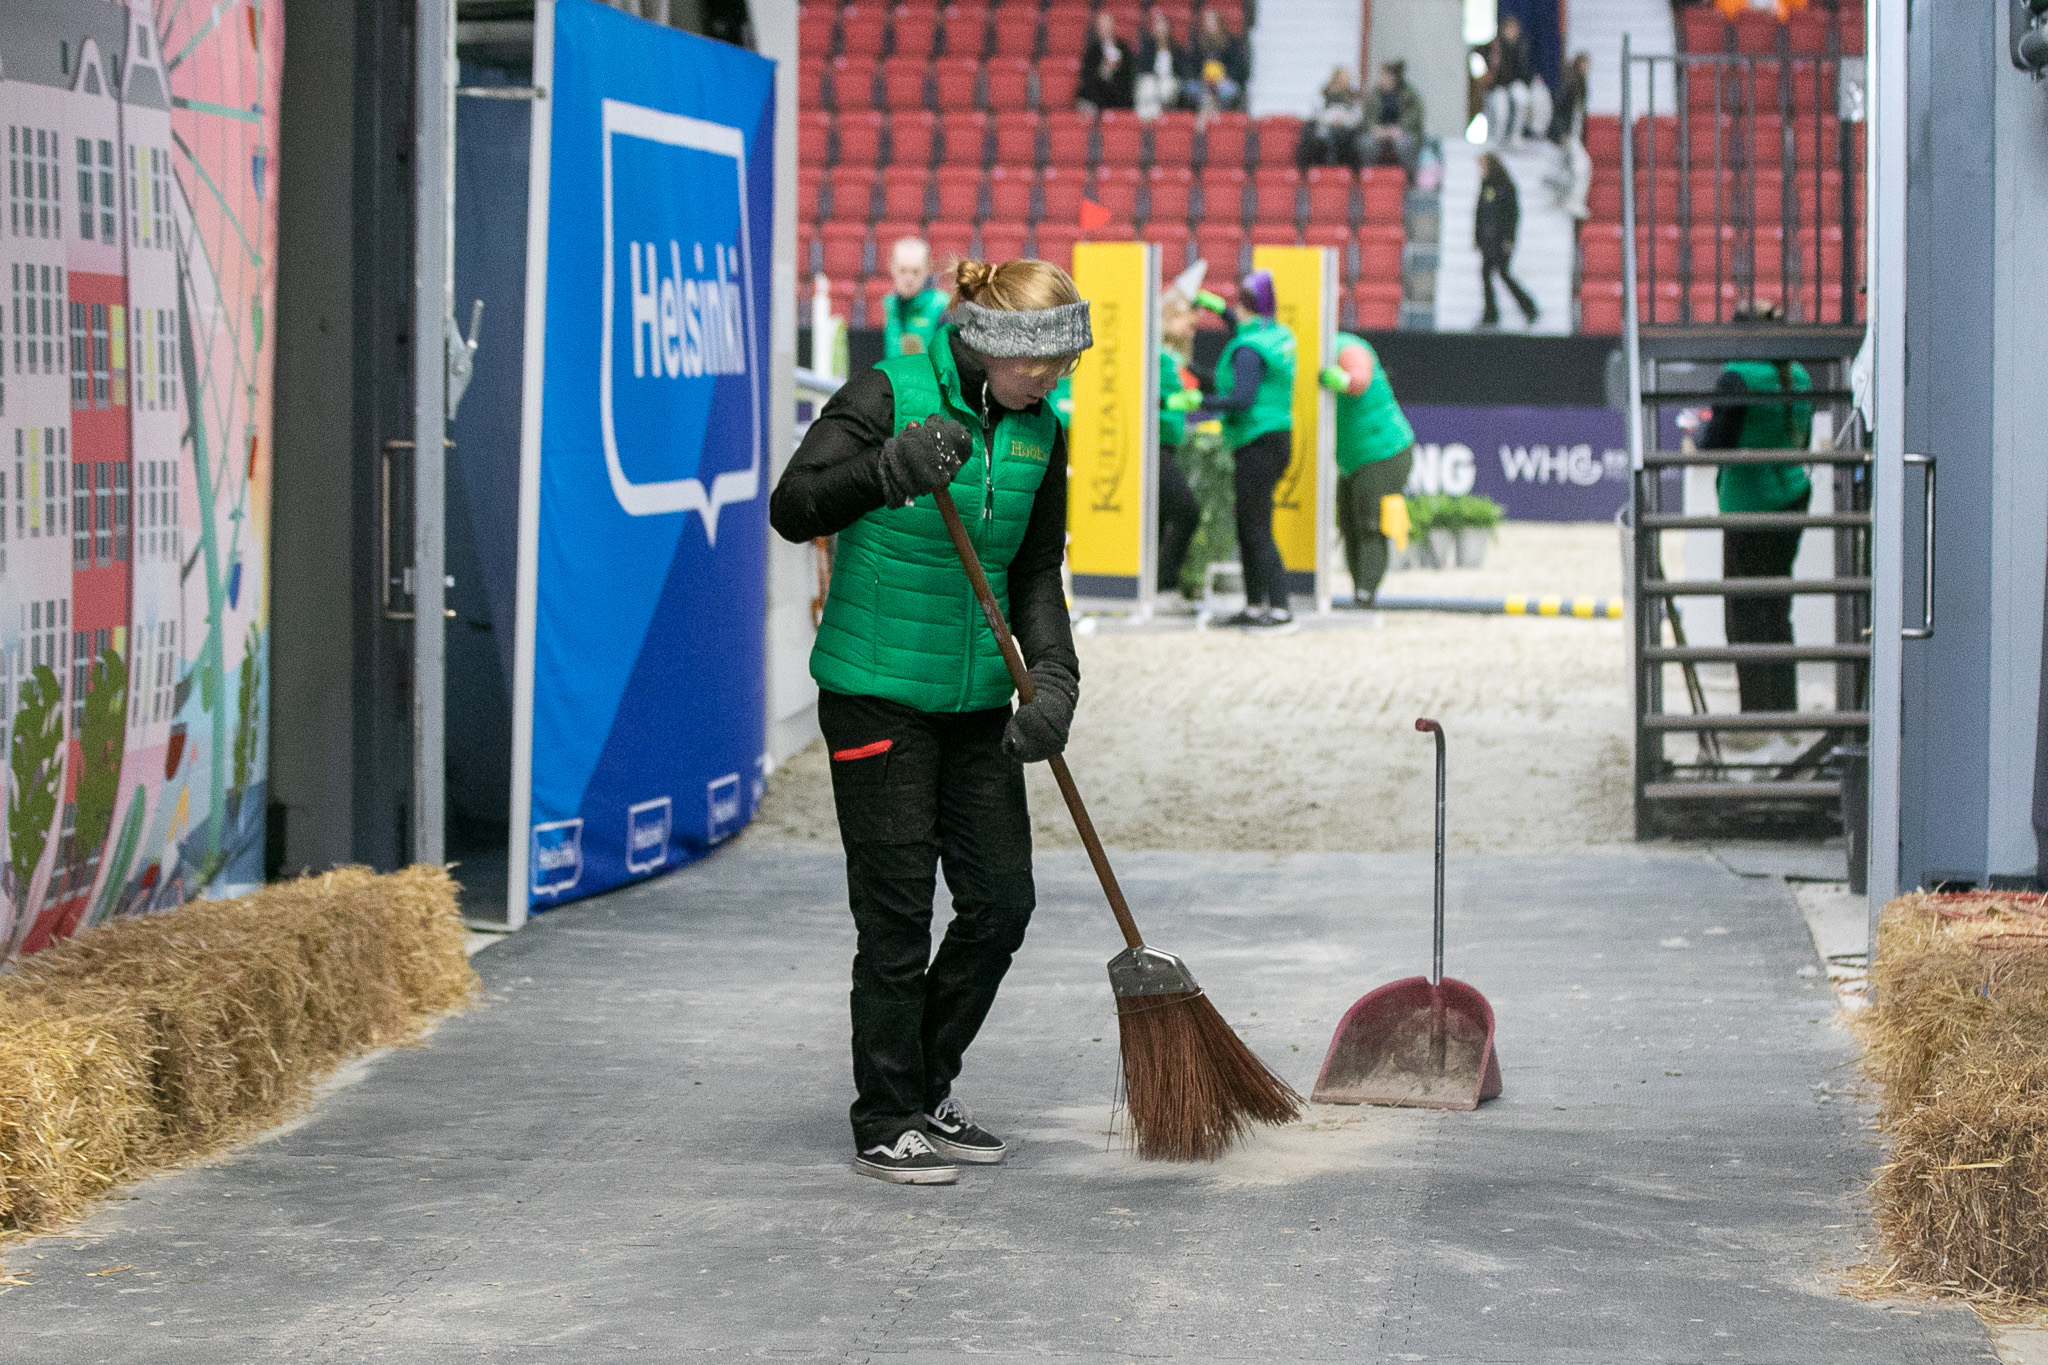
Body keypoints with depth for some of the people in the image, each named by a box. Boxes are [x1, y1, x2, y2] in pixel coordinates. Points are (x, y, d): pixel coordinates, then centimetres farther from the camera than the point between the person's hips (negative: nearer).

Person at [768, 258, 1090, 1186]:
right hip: (878, 693, -6)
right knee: (897, 910, -4)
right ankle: (885, 1124, 7)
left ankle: (925, 1089, 23)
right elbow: (793, 508, -21)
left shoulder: (1038, 434, 5)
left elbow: (1037, 576, 8)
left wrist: (1052, 678, -8)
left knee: (1002, 899, 6)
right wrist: (890, 470, -37)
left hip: (975, 699, 6)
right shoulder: (889, 396, -13)